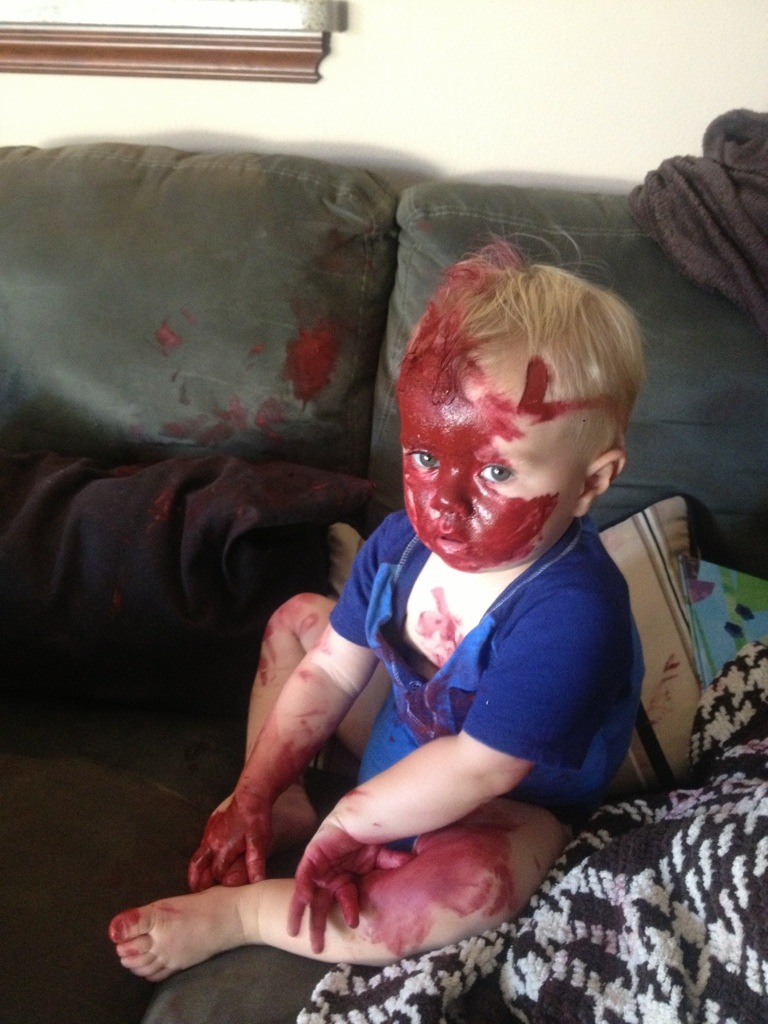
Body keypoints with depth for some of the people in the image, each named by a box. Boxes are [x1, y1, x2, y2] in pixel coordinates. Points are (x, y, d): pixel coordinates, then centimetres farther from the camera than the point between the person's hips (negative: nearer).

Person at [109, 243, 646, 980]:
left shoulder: (567, 613, -38)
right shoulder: (404, 541, -15)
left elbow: (480, 767, -33)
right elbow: (332, 670, -4)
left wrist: (344, 826, -23)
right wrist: (256, 790, -6)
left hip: (506, 810, -7)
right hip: (405, 727, 7)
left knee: (477, 878, -39)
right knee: (296, 620, 9)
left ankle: (234, 914, -26)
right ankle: (282, 810, -1)